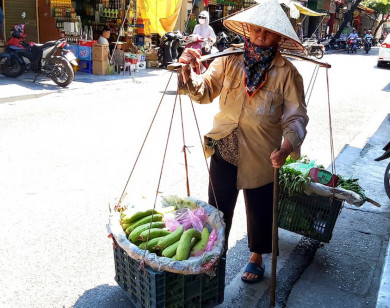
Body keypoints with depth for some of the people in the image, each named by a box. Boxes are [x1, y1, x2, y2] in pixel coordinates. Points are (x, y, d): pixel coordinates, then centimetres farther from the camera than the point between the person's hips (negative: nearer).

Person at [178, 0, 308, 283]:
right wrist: (190, 73, -27)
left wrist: (287, 147, -29)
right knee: (218, 207, 16)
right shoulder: (229, 60, -4)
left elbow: (296, 116, -12)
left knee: (259, 209, 16)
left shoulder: (286, 72, -10)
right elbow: (204, 91, -7)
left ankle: (257, 258, 42)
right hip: (224, 148, 2)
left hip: (261, 155, -2)